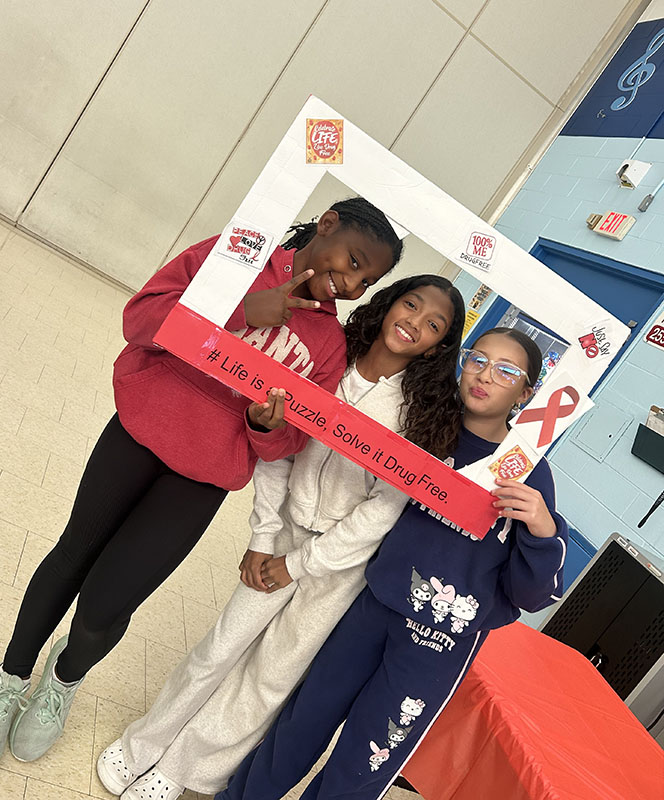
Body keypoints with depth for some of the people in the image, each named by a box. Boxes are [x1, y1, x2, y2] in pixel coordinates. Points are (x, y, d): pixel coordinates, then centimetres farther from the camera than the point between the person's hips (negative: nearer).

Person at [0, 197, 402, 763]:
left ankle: (66, 677, 38)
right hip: (141, 428, 0)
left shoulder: (332, 345, -2)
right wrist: (238, 309, -25)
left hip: (204, 477, 0)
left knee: (103, 607, 0)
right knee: (76, 554, 17)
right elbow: (140, 316, -13)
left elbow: (285, 445, -1)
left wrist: (268, 424, -25)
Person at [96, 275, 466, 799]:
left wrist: (299, 564, -11)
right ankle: (143, 744, 36)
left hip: (346, 556, -1)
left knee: (272, 676, 11)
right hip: (288, 531, 2)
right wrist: (263, 539, -4)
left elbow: (385, 507, -17)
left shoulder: (425, 411, -18)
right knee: (223, 648, 10)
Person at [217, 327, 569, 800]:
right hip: (372, 603, 3)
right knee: (300, 728, 15)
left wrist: (543, 530, -26)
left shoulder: (529, 474, -8)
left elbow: (530, 593, -6)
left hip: (441, 641, -2)